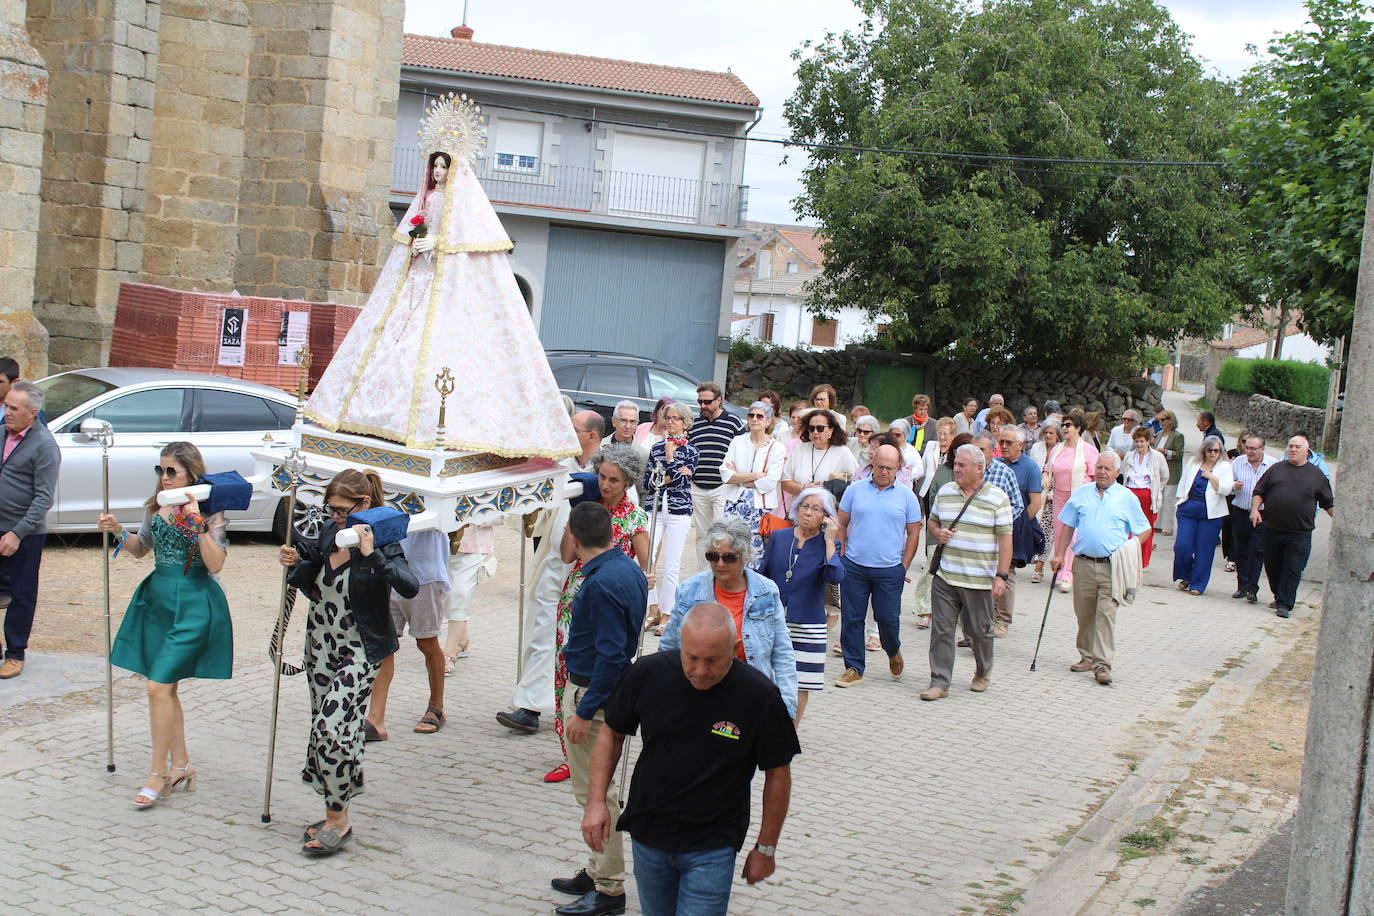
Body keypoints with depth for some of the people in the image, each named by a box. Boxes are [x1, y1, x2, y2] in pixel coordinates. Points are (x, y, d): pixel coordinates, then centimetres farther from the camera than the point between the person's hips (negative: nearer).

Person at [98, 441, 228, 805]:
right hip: (157, 597, 7)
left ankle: (158, 774, 0)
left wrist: (196, 522, -24)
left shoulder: (209, 511, -10)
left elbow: (216, 563, -18)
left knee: (159, 686, -11)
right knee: (166, 687, 11)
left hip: (193, 603, -7)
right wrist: (118, 531, 2)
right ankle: (181, 764, 23)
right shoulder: (156, 507, 8)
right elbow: (141, 548, 20)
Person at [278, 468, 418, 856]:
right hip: (321, 645, 7)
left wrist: (371, 553, -38)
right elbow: (313, 586, 16)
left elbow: (410, 587, -33)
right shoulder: (330, 532, 3)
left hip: (358, 652, -7)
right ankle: (335, 815, 25)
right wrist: (296, 562, -3)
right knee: (324, 726, 12)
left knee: (331, 727, -15)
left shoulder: (384, 542, -16)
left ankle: (339, 822, -1)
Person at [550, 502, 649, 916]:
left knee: (595, 792, -2)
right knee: (596, 789, 19)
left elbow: (611, 655, -26)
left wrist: (585, 712, -22)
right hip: (619, 692, 10)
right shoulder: (629, 569, 7)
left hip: (598, 695, -10)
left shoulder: (601, 583, -23)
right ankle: (598, 872, 30)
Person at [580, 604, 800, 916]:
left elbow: (777, 775, -4)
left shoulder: (759, 696, -16)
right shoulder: (648, 673, -11)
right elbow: (612, 735, 5)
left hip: (712, 846, -3)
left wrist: (766, 849, 1)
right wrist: (597, 800, -5)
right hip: (648, 834, 3)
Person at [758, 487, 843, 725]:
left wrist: (829, 541, -18)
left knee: (800, 685, 5)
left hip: (807, 625, -1)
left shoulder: (827, 545, -1)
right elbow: (761, 576, 11)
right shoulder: (778, 537, 4)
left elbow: (835, 578, -20)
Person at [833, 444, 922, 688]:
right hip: (854, 567, 1)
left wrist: (904, 566, 1)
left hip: (889, 570, -1)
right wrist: (842, 554, 4)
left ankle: (893, 653, 34)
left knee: (888, 618, 3)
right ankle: (853, 669, 13)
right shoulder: (855, 490, 4)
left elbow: (913, 533, 5)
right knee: (851, 618, 3)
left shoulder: (907, 496, 2)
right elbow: (842, 524, 10)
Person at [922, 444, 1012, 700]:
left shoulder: (997, 498, -4)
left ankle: (983, 672, 33)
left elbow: (1005, 538, -6)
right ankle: (939, 683, 5)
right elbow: (932, 522, 21)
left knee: (979, 630, 9)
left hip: (979, 580, -3)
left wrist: (1001, 575, -12)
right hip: (944, 575, 3)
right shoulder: (945, 492, 9)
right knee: (941, 629, 0)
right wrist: (937, 533, -4)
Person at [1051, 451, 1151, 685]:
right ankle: (1087, 657, 24)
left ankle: (1102, 664, -8)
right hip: (1083, 563, 3)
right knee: (1084, 613, 9)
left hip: (1111, 567, -3)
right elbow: (1067, 527, 14)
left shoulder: (1127, 498, 5)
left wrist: (1128, 550, -1)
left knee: (1106, 614, -9)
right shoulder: (1081, 493, 11)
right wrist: (1060, 554, 8)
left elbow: (1143, 530, 10)